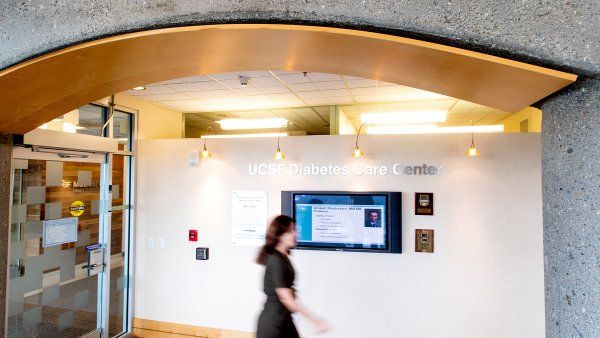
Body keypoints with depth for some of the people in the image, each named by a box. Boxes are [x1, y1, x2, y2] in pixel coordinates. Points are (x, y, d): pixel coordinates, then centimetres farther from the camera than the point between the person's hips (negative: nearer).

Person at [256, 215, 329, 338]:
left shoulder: (283, 258, 5)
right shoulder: (276, 261, -21)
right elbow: (286, 299, -24)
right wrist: (315, 320, -22)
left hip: (284, 320, 8)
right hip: (273, 324, -8)